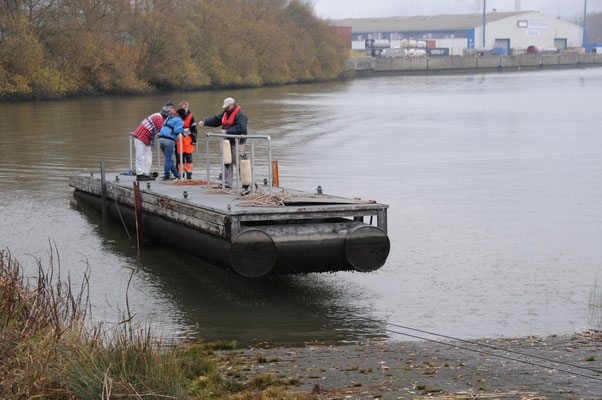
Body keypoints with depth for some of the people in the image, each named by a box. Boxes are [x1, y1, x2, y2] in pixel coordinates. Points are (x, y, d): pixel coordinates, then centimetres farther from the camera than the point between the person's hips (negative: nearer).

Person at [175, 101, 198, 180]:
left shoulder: (190, 117, 4)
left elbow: (194, 129, 5)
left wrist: (194, 140, -1)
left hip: (188, 140, -1)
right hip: (179, 140, 1)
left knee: (188, 157, 0)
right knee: (180, 157, 0)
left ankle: (189, 173, 6)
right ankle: (181, 173, 7)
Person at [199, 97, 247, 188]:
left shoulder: (240, 115, -12)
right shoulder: (226, 113, 17)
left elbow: (240, 128, -22)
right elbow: (215, 120, 21)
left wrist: (227, 131, -22)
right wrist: (205, 122, 7)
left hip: (237, 143, -9)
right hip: (228, 142, 9)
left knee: (238, 163, -11)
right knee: (227, 163, 7)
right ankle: (227, 183, 11)